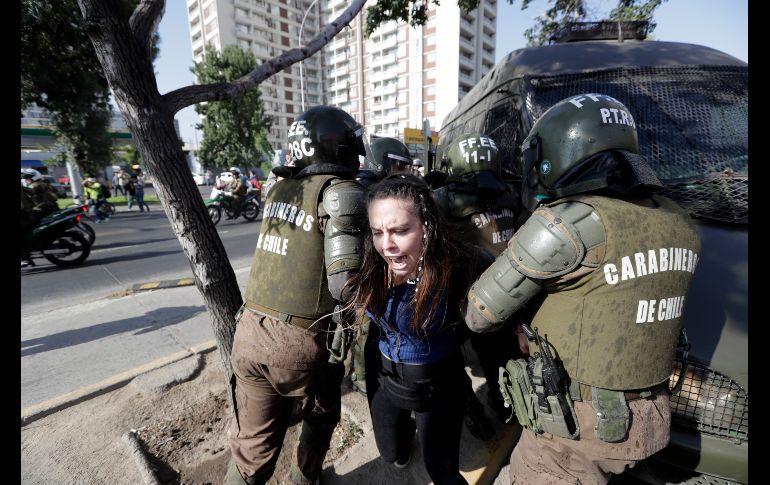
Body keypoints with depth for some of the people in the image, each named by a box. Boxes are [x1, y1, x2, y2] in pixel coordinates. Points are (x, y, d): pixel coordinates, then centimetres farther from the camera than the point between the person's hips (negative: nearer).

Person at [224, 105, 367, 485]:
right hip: (302, 341, -4)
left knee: (252, 444, 20)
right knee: (320, 420, 27)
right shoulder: (341, 192, -12)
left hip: (250, 331, 5)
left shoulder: (278, 189, 8)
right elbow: (344, 281, -22)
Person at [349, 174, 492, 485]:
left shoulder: (457, 268, -32)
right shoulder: (372, 265, -20)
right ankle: (407, 428, 63)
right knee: (392, 456, 30)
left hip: (437, 386, -3)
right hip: (383, 377, 4)